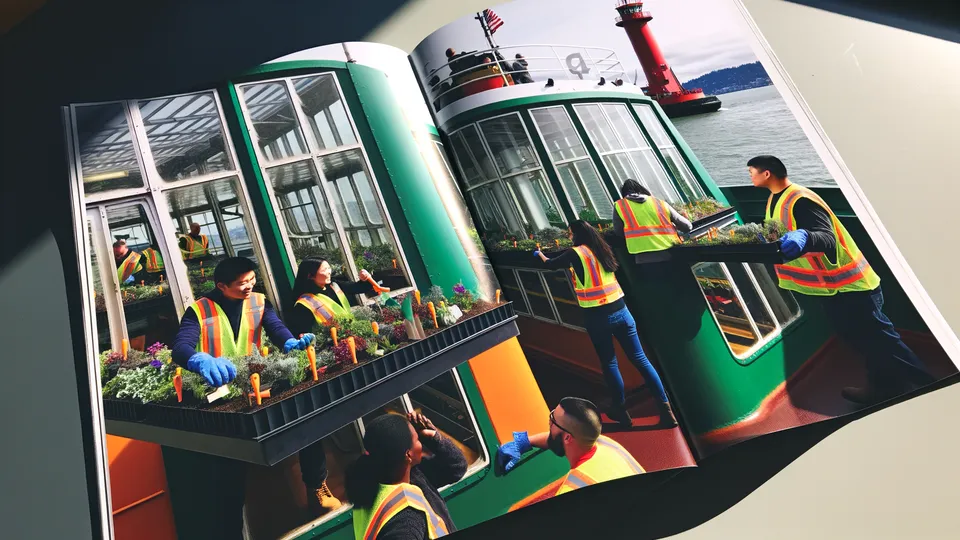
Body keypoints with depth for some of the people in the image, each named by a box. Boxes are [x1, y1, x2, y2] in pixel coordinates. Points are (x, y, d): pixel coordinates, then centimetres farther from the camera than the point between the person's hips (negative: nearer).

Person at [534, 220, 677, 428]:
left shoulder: (575, 253, -5)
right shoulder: (603, 249, 10)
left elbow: (550, 265, 11)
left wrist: (539, 254, 32)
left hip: (597, 317, -5)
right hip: (620, 310, 5)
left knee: (609, 363, 8)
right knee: (640, 359, 6)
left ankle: (621, 411, 18)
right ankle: (666, 409, 7)